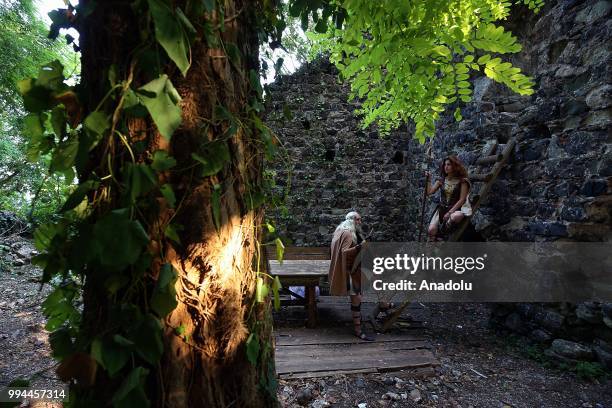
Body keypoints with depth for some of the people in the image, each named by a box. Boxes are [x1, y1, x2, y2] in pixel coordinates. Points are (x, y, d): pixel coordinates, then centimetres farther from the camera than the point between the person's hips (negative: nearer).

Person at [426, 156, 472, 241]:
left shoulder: (462, 181, -3)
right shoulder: (441, 180, 9)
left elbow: (462, 200, -9)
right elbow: (429, 192, 3)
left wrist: (450, 212, -16)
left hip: (456, 209, -3)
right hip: (442, 208, 3)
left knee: (455, 216, -41)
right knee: (431, 230, -21)